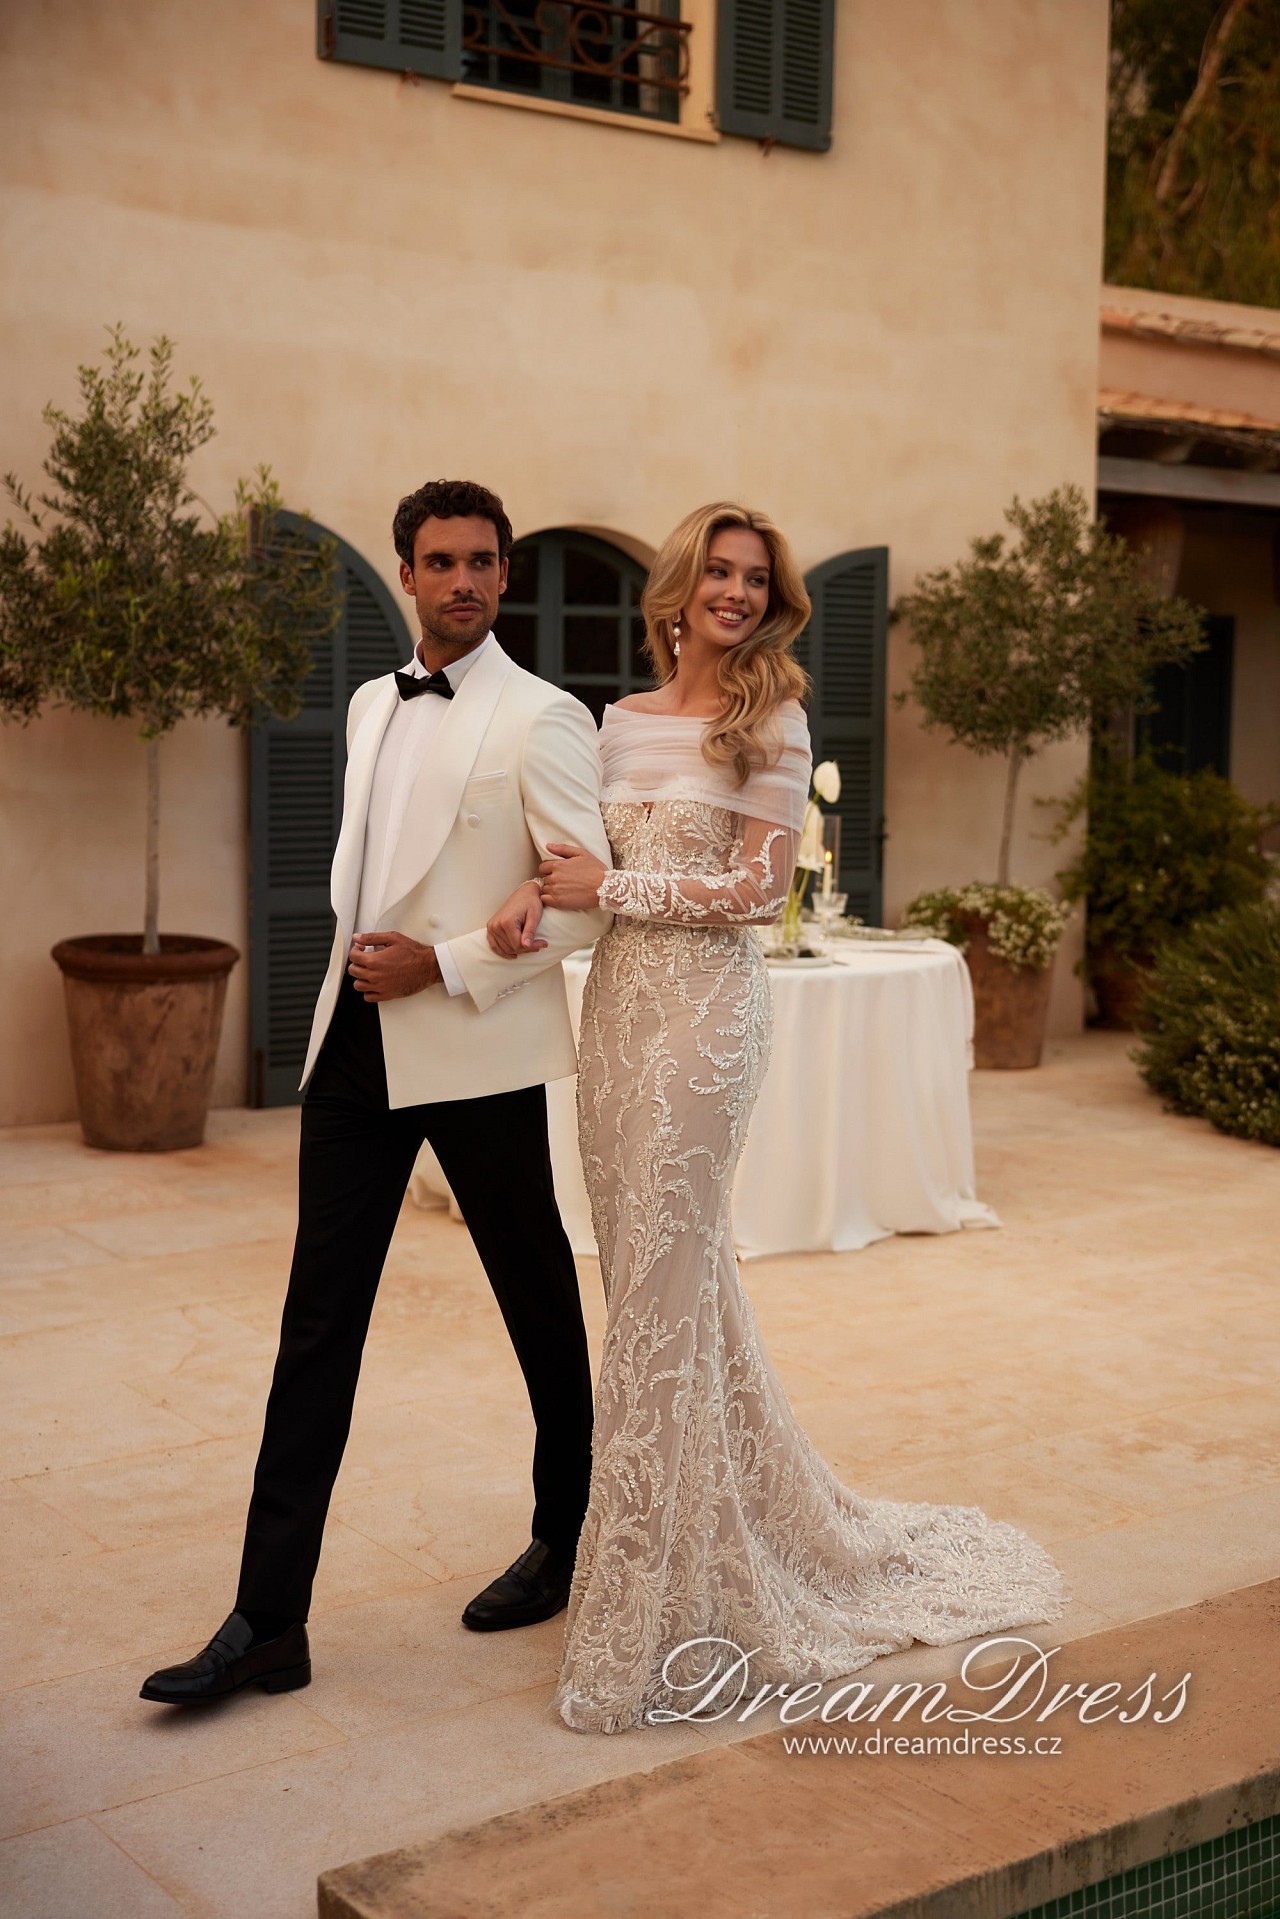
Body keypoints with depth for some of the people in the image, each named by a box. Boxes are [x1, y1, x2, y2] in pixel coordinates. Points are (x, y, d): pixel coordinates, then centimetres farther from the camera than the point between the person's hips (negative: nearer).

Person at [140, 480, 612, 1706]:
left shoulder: (542, 720, -7)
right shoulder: (370, 706, 13)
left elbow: (594, 898, -10)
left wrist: (446, 964, -15)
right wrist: (361, 947, 8)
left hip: (475, 1050, -6)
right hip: (355, 1040, 6)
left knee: (539, 1306, 10)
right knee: (318, 1320, 3)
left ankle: (563, 1546, 32)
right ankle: (268, 1623, 7)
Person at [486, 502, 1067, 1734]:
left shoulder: (771, 721, -2)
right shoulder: (622, 721, 14)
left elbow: (759, 887, -8)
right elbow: (593, 865, 15)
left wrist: (612, 889, -9)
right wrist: (536, 896, -7)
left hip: (703, 1006, -6)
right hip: (618, 999, 6)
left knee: (663, 1285, -4)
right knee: (652, 1270, 10)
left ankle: (658, 1603, 7)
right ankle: (712, 1535, 28)